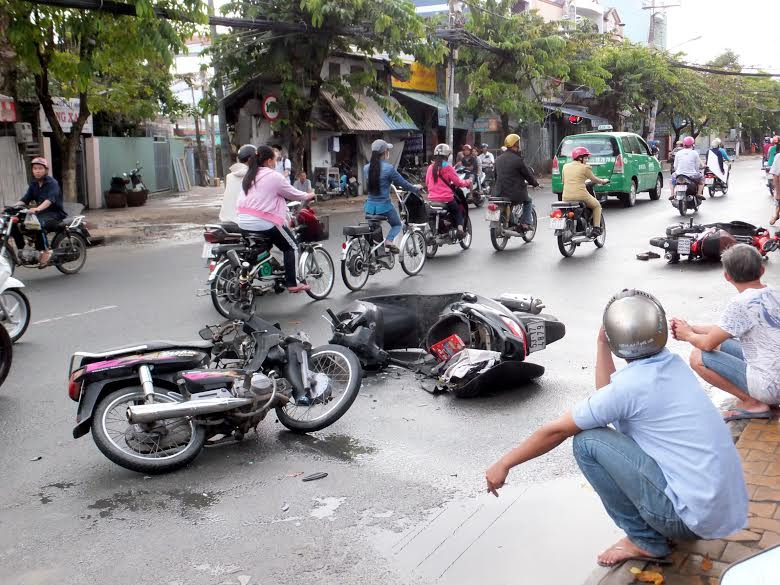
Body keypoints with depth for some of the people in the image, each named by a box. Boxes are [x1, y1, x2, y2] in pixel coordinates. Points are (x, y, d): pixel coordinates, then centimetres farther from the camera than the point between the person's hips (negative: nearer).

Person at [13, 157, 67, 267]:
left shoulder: (52, 183, -9)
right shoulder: (34, 184, 14)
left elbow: (50, 199, -26)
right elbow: (25, 199, 5)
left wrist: (37, 209, -44)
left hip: (55, 213, -7)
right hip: (40, 213, 7)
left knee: (39, 223, -38)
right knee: (15, 223, -12)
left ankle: (45, 251, -29)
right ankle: (20, 250, -3)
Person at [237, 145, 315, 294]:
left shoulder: (249, 176, 16)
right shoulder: (274, 176, -6)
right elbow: (292, 194, 3)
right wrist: (307, 196, 21)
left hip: (244, 222, 8)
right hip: (264, 223, -7)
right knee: (291, 247, 8)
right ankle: (292, 284, 3)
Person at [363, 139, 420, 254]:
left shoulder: (366, 168, 1)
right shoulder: (388, 168, -15)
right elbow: (403, 183, -6)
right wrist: (416, 189, 12)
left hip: (370, 206, 4)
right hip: (384, 206, -4)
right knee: (397, 225, 20)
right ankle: (388, 241, -7)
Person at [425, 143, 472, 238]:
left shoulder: (430, 167, 3)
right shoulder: (448, 167, -10)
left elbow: (427, 183, 13)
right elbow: (458, 182, -6)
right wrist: (467, 182, 12)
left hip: (432, 198, 3)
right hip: (446, 199, -3)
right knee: (458, 211, 21)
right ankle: (460, 228, 2)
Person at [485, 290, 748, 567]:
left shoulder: (630, 385, -17)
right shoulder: (673, 364, 6)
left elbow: (556, 431, -8)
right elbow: (609, 397, 17)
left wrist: (504, 464, 3)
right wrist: (601, 345, 12)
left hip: (696, 517, -8)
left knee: (588, 442, -9)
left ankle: (645, 541, 4)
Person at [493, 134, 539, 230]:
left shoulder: (498, 159, 8)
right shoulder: (518, 159, -12)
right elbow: (528, 174, -3)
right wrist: (535, 183, 15)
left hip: (499, 193, 5)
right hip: (515, 194, -5)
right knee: (528, 201, 22)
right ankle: (525, 223, 9)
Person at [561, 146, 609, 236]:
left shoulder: (565, 166, 11)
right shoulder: (585, 168, -3)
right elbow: (594, 179, 9)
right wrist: (603, 181, 29)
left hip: (566, 197, 4)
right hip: (580, 196, -4)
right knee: (597, 205, 22)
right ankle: (596, 228, 13)